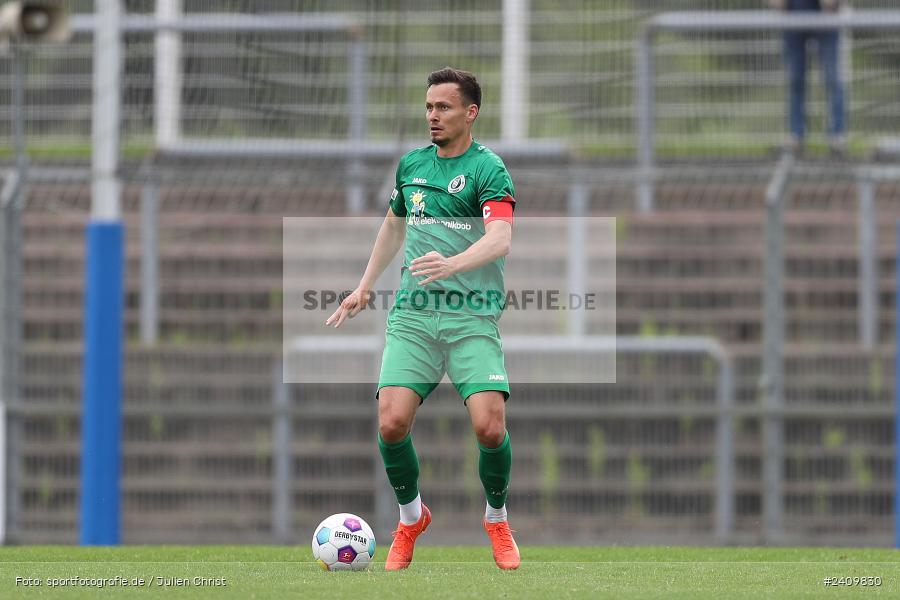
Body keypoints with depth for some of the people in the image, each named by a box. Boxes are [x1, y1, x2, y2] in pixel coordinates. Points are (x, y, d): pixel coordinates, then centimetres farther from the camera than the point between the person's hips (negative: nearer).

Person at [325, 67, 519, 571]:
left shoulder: (488, 169, -5)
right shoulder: (412, 164, 13)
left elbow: (501, 239, -21)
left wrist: (453, 264, -38)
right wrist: (366, 285, 34)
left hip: (473, 316, -4)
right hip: (412, 315, 4)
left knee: (490, 425, -18)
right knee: (392, 421, -13)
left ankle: (497, 519, 11)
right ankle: (411, 518, 13)